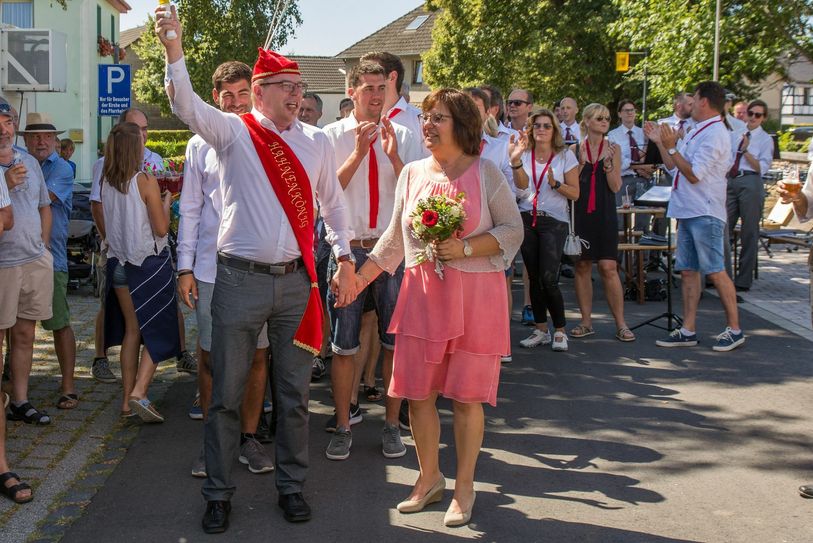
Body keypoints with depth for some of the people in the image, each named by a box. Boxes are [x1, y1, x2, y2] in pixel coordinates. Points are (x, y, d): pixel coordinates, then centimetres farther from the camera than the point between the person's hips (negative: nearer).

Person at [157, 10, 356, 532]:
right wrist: (175, 48, -35)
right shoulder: (231, 131, -2)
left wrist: (345, 259, 10)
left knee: (294, 393, 12)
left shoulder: (316, 141, 7)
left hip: (297, 279, 2)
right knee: (226, 393, 7)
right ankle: (219, 493, 23)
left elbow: (334, 202, 16)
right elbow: (186, 104, -19)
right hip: (240, 278, -2)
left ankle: (292, 485, 29)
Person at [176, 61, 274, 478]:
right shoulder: (201, 145, 7)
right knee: (210, 356, 6)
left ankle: (248, 436, 20)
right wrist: (185, 266, 4)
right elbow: (190, 209, 9)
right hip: (211, 267, 1)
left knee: (257, 355, 6)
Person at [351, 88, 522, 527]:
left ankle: (464, 487, 20)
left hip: (475, 294, -3)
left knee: (466, 395, 3)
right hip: (422, 293, 4)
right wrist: (359, 277, 9)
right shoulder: (412, 173, 9)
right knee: (417, 392, 5)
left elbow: (513, 229, -3)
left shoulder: (485, 173, -2)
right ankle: (429, 479, 26)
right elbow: (395, 238, 14)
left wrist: (465, 248, -16)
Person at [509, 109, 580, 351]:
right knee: (534, 277, 6)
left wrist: (555, 183, -17)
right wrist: (515, 160, -28)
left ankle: (560, 331, 3)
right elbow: (522, 186, -12)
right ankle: (541, 330, 17)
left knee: (548, 278, -11)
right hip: (527, 219, 3)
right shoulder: (525, 154, 7)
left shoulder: (565, 156, 1)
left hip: (554, 220, -3)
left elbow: (575, 193, 0)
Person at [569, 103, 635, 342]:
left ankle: (621, 324, 0)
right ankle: (586, 322, 14)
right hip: (580, 213, 1)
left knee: (609, 267, -6)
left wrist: (608, 162, -14)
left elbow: (615, 187, -1)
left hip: (604, 215, -1)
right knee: (582, 266, 4)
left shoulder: (613, 149, 4)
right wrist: (580, 162, -12)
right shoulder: (575, 149, 4)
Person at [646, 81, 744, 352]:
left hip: (705, 213, -9)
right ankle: (688, 330, 13)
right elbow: (674, 167, 22)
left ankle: (734, 329, 4)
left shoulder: (714, 134, -13)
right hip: (687, 211, 9)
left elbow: (694, 175, -19)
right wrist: (660, 143, 16)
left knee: (715, 271, -5)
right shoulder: (697, 132, 18)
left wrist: (671, 147, -18)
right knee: (687, 271, 8)